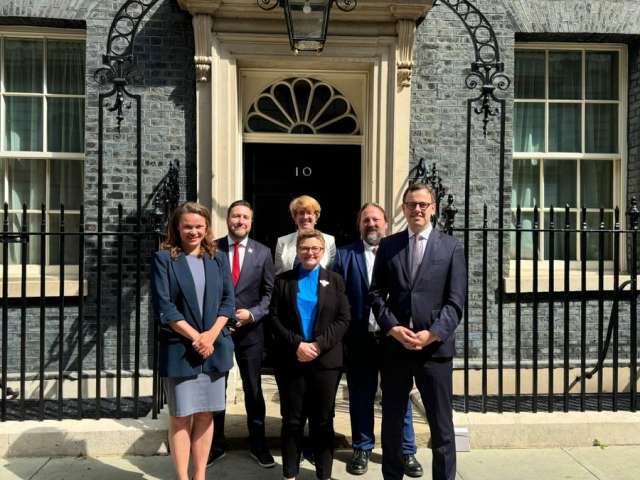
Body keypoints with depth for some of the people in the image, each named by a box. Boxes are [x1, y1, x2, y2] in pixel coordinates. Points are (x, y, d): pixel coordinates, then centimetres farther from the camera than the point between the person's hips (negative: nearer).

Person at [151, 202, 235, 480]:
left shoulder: (219, 258, 8)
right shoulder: (163, 259, -2)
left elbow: (228, 300, 4)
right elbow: (163, 306, -9)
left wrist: (211, 334, -10)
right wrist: (195, 337, -13)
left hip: (214, 347, 3)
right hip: (179, 348, -3)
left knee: (205, 414, 11)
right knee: (180, 416, 5)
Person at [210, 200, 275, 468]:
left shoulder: (263, 252, 2)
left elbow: (269, 292, 3)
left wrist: (252, 313, -12)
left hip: (250, 330, 0)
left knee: (253, 389, 11)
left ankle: (257, 445, 28)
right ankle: (215, 445, 29)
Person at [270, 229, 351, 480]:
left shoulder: (334, 280, 7)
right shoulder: (283, 280, 6)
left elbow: (343, 319, -1)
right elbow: (275, 318, -1)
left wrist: (318, 345, -13)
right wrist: (297, 344, -13)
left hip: (326, 360, 0)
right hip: (291, 360, 0)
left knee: (323, 420, 8)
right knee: (292, 420, 7)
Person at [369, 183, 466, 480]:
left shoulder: (451, 247, 3)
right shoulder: (388, 245, 7)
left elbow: (455, 301, -3)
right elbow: (376, 293, 4)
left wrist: (432, 334, -14)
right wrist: (393, 328, -10)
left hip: (435, 347, -1)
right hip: (394, 345, 2)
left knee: (441, 424, 8)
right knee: (391, 420, 14)